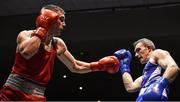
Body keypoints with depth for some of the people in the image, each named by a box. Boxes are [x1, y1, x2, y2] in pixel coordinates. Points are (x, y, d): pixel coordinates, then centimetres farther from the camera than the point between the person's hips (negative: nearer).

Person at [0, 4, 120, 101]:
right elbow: (26, 52, -30)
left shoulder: (58, 44, 11)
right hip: (13, 94, -5)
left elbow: (75, 66, 26)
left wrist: (99, 65, 18)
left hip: (37, 98, 5)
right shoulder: (26, 35, -5)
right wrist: (42, 29, -17)